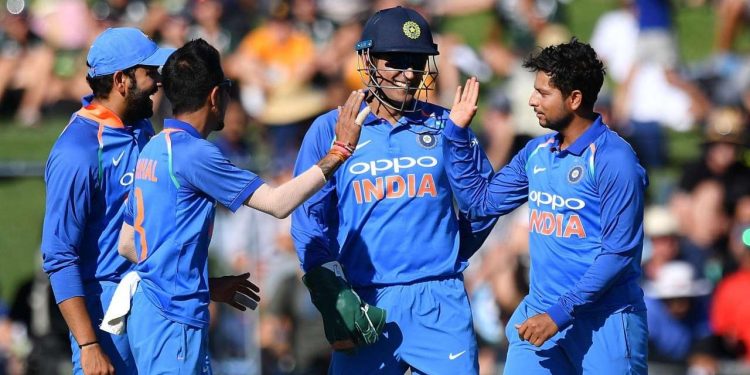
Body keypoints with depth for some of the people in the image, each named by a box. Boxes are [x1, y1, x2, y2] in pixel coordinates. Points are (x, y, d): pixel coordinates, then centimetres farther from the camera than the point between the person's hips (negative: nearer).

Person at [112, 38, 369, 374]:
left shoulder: (152, 150, 13)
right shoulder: (193, 153, -15)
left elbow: (127, 245, 18)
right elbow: (277, 203, -18)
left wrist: (209, 285, 20)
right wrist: (340, 151, -12)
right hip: (172, 319, -10)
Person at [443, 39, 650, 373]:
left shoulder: (613, 160, -13)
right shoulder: (536, 152, 11)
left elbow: (619, 252, -17)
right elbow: (482, 201, 19)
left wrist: (561, 313, -19)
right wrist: (457, 132, 13)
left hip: (604, 322, -6)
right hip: (539, 313, 6)